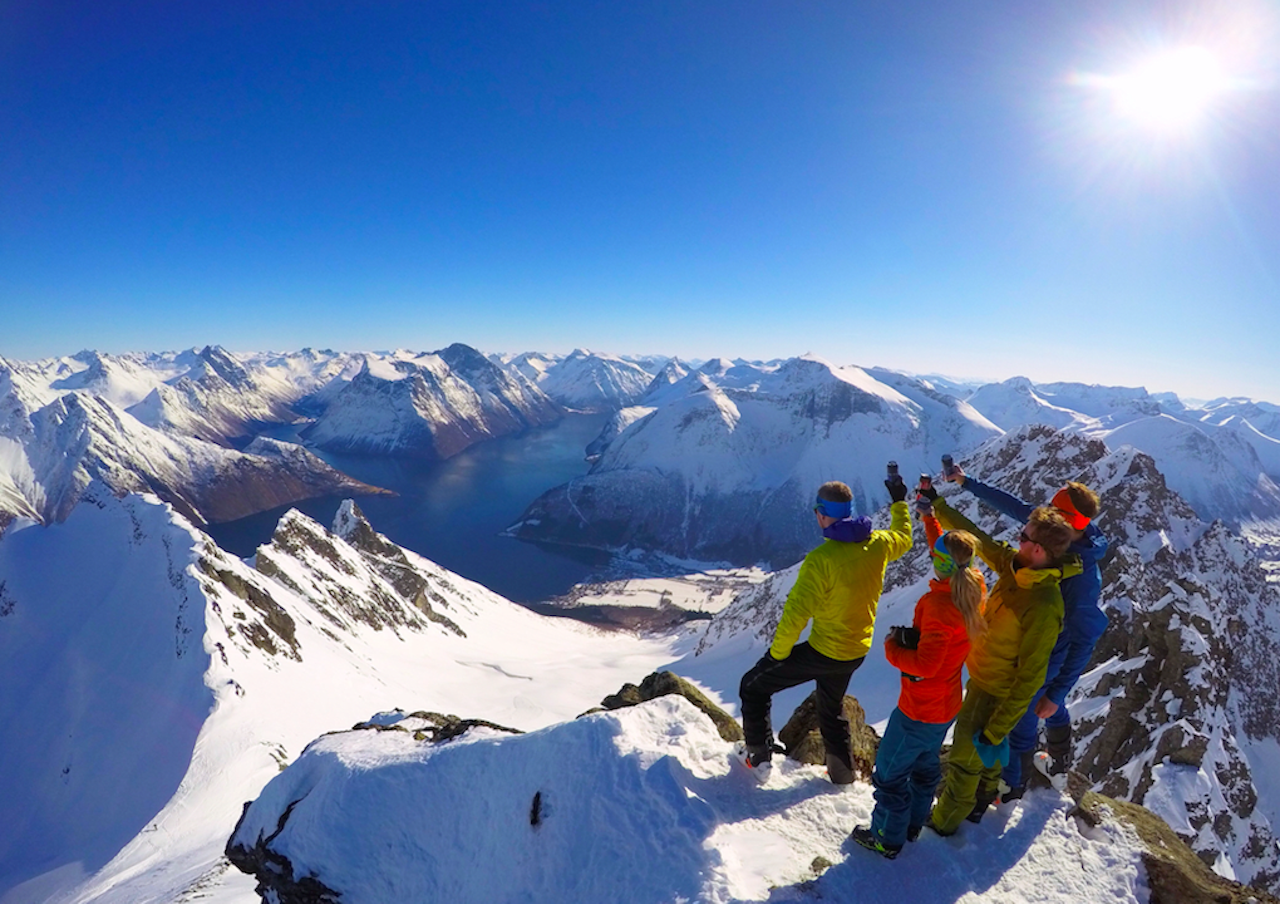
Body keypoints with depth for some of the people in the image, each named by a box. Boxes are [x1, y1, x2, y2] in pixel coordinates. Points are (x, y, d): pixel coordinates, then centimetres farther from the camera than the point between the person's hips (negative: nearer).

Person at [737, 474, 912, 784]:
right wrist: (899, 502, 32)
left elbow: (796, 612, -28)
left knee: (753, 686, 11)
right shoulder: (878, 544, -8)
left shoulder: (821, 559, -28)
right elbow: (903, 537, 17)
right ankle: (841, 774, 45)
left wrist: (777, 653, -14)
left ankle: (757, 756, 17)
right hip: (858, 652, 7)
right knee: (832, 709, 32)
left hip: (823, 652, -7)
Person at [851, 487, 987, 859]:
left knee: (890, 771, 12)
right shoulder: (973, 588, -9)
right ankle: (913, 824, 48)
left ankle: (887, 838, 29)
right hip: (947, 705, 9)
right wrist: (930, 517, 19)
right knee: (925, 764, 28)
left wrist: (892, 647, -17)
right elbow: (949, 557, 12)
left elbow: (925, 664, -34)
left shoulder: (940, 604, -33)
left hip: (920, 709, -8)